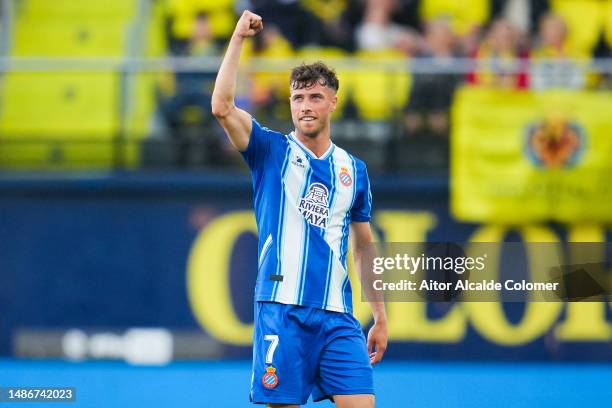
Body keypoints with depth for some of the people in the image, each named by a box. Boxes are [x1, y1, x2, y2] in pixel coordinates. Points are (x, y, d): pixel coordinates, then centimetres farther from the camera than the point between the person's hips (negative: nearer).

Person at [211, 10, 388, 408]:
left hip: (337, 317, 3)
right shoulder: (272, 150, 5)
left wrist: (380, 318, 19)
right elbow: (222, 106, -12)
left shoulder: (354, 169, 14)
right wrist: (239, 37, -11)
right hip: (282, 311, -3)